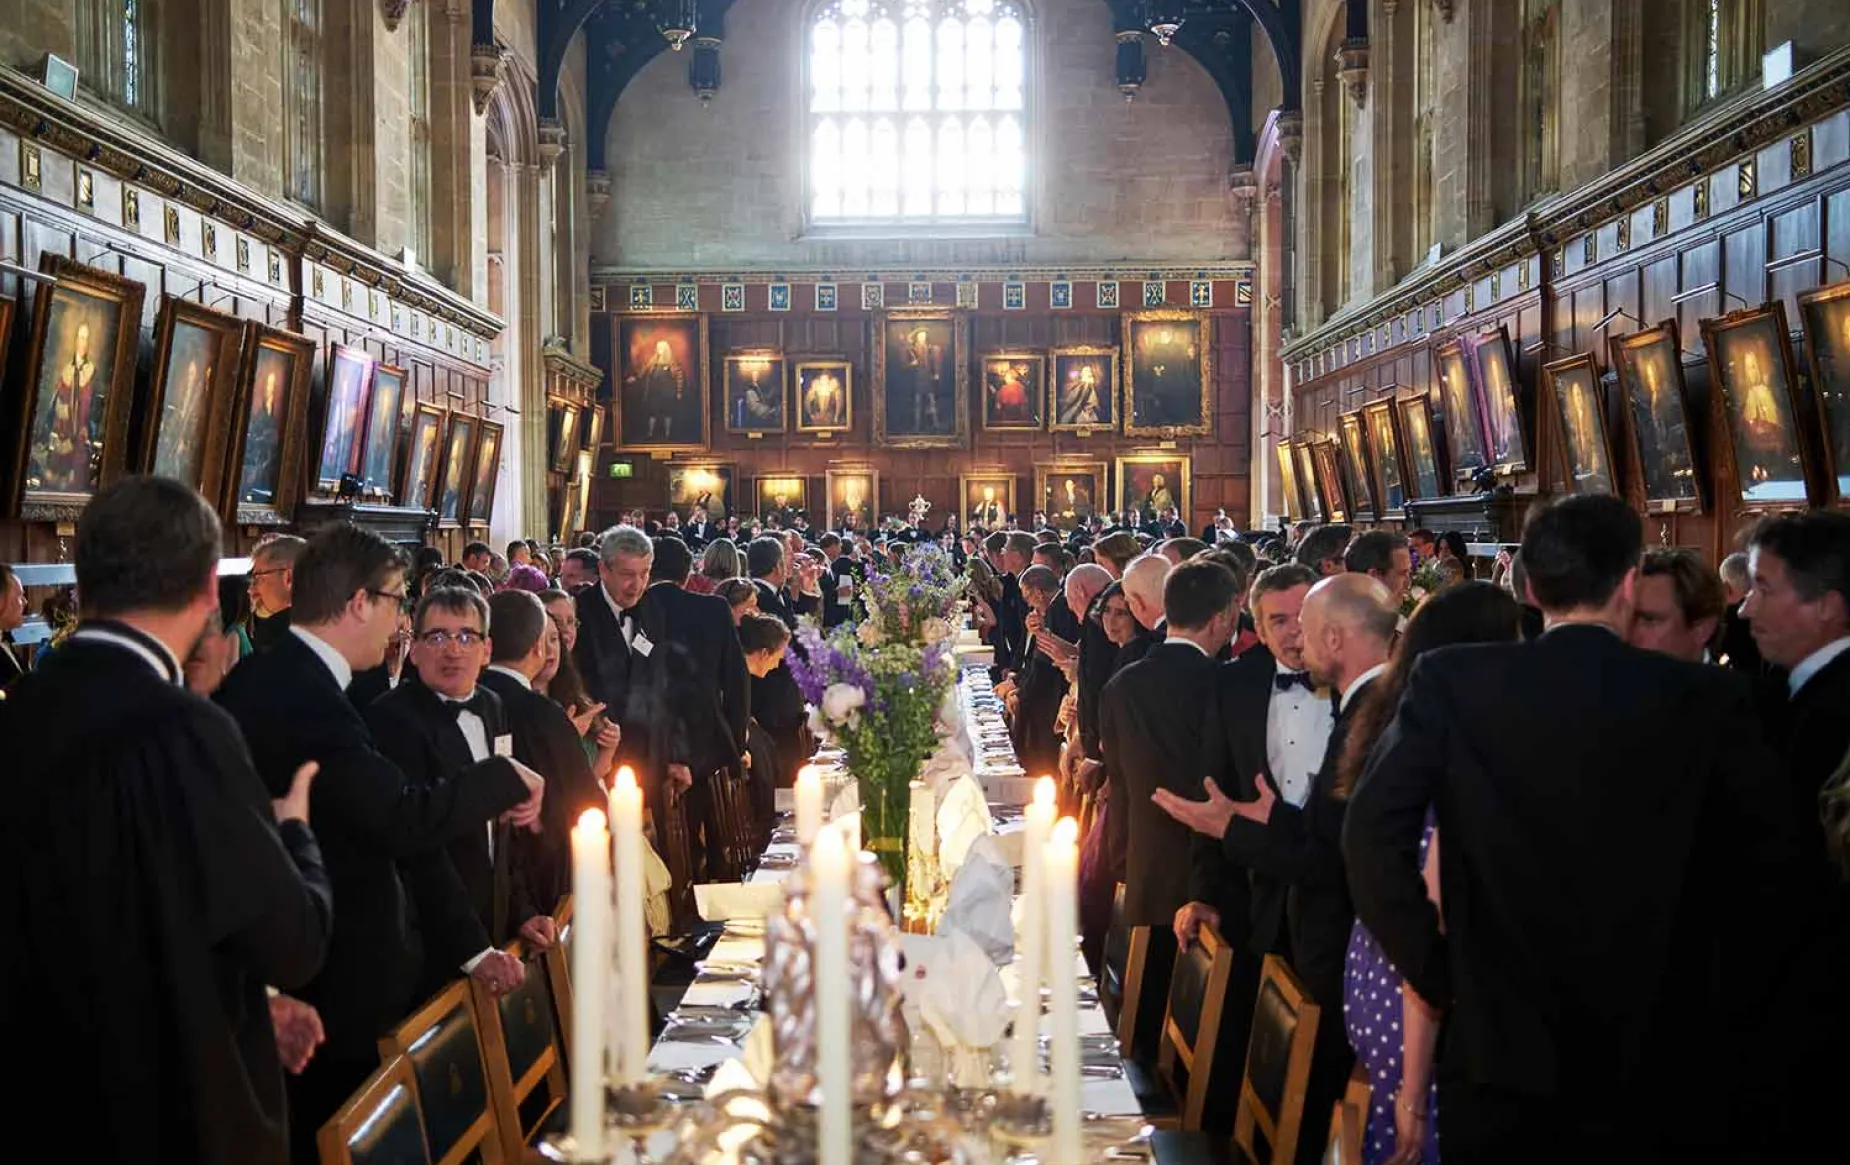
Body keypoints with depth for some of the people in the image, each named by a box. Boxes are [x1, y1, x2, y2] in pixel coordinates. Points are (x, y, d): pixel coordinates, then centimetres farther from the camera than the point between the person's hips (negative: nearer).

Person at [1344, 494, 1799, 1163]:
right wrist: (1721, 1018, 6)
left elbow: (1371, 833, -12)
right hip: (1664, 1063, 1)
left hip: (1501, 1049, 0)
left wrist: (1435, 970, -2)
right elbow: (1767, 875, -5)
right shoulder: (1711, 701, -6)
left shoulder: (1450, 682, -8)